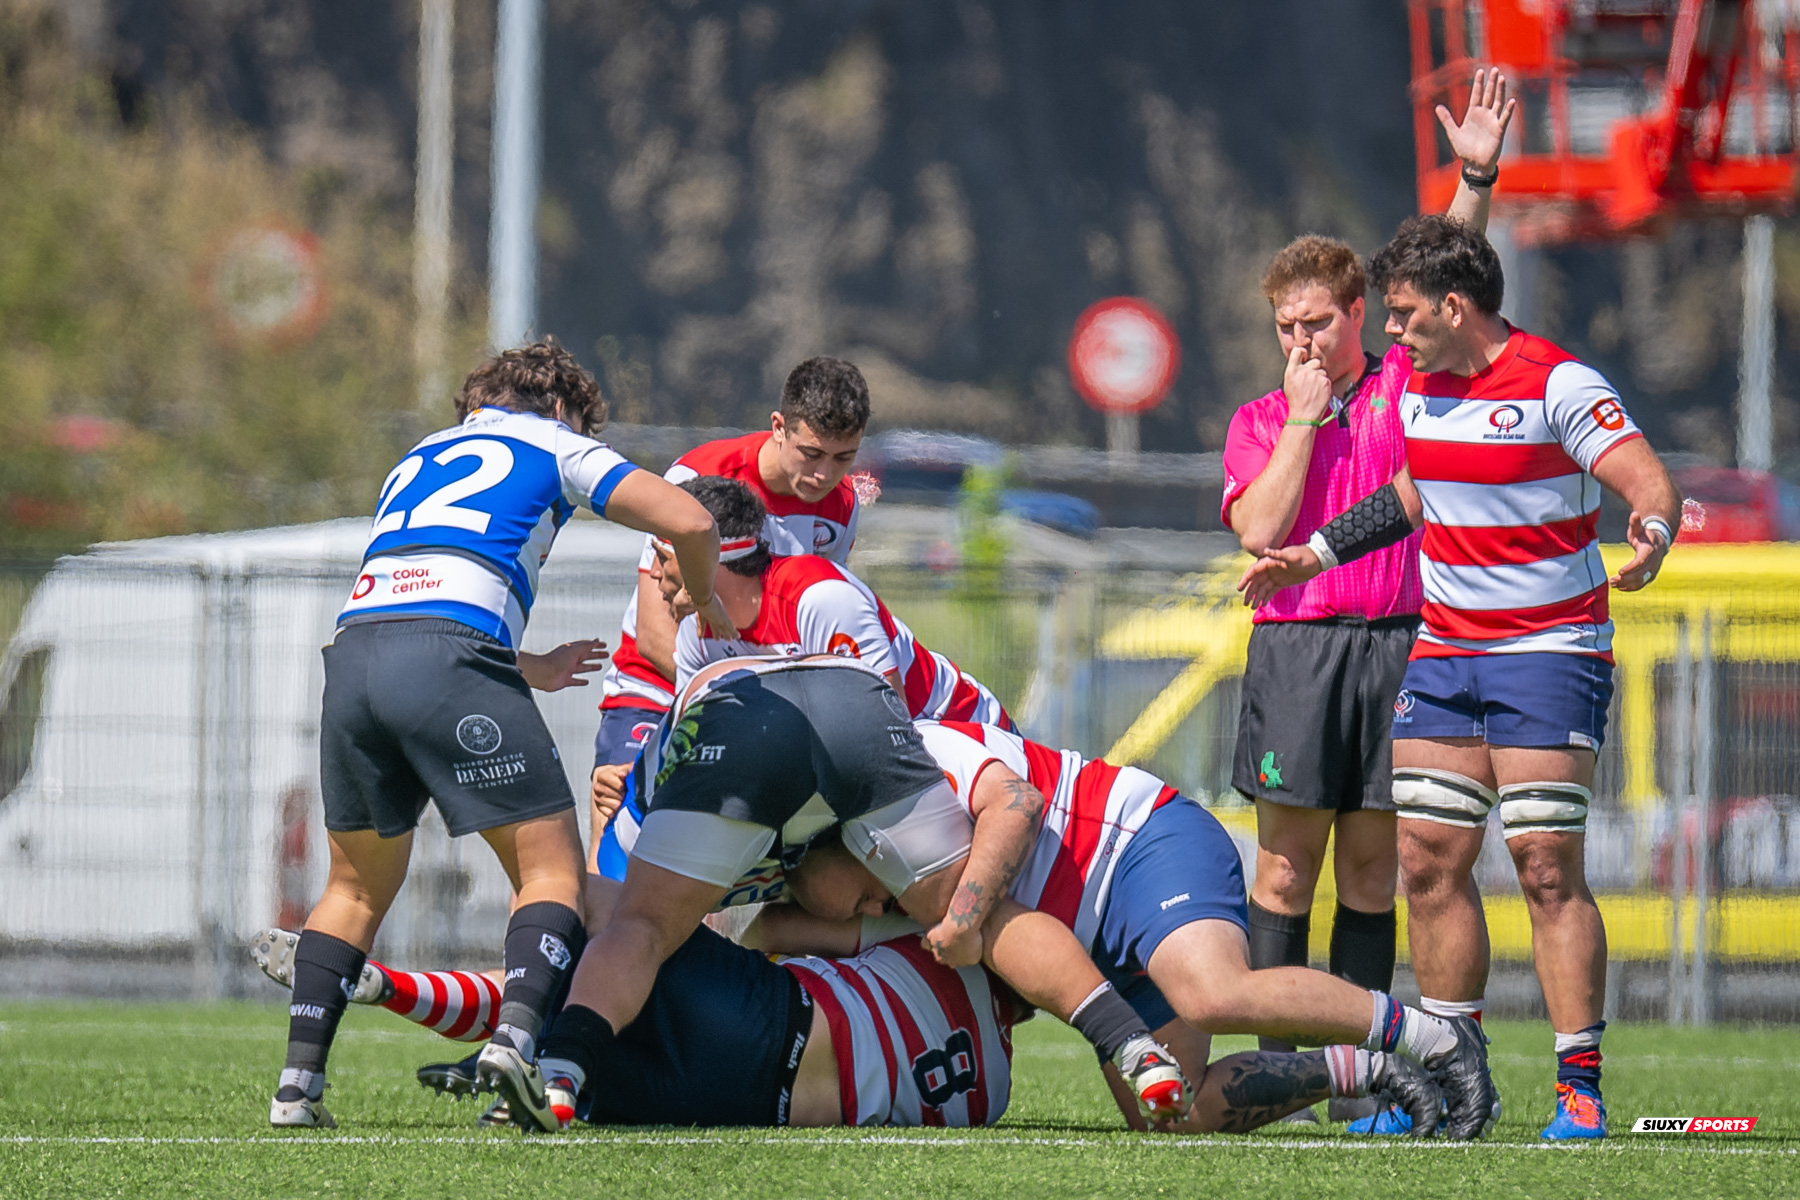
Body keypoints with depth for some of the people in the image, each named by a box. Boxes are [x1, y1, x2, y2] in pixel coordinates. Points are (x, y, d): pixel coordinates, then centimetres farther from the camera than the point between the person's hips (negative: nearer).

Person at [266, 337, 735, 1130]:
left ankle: (297, 1083, 12)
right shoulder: (555, 444, 20)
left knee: (356, 889, 21)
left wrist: (531, 665, 51)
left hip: (351, 649, 5)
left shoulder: (418, 459, 36)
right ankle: (517, 1036, -22)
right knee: (553, 870, 2)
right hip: (450, 656, -5)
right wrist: (708, 604, 29)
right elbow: (688, 522, 9)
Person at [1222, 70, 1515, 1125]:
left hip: (1398, 643, 1)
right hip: (1294, 650, -1)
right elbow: (1259, 530, -5)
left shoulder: (1404, 385, 10)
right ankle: (1281, 1072, -3)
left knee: (1372, 871, 3)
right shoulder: (1259, 421, 10)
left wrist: (1478, 178, -13)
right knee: (1287, 870, -4)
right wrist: (1303, 421, -5)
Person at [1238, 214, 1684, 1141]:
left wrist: (1651, 534, -42)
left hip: (1551, 649, -7)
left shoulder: (1557, 384, -14)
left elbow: (1651, 483, -20)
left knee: (1547, 866, -13)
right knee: (1429, 863, 3)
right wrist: (1316, 554, 30)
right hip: (1442, 650, 7)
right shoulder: (1420, 387, 9)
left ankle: (1580, 1085, -10)